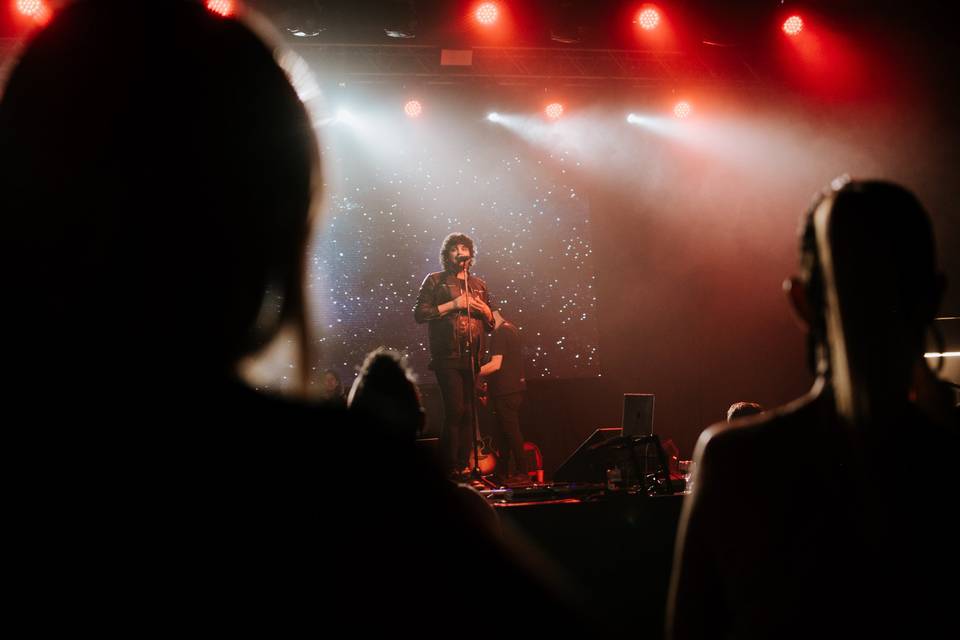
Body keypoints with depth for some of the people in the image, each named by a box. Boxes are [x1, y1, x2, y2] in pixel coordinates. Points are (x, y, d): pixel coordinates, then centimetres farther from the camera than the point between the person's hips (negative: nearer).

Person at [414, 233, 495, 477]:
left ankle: (464, 466, 6)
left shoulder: (479, 284, 20)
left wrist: (484, 309, 2)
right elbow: (419, 314, -4)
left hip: (473, 357, 5)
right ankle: (450, 468, -8)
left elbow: (491, 323, 24)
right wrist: (453, 304, -10)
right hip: (448, 356, -5)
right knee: (455, 410, -13)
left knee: (468, 413, 2)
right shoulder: (435, 281, 7)